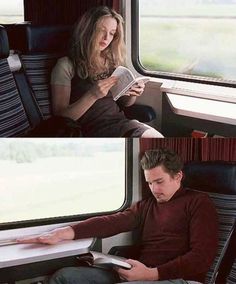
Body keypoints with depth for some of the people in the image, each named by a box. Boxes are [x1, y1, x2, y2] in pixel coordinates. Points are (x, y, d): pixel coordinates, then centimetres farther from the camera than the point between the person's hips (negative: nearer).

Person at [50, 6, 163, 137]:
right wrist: (92, 95, -21)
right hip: (93, 129, -6)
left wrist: (133, 94, 2)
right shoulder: (66, 66, 0)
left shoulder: (112, 61, 18)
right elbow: (60, 116, -6)